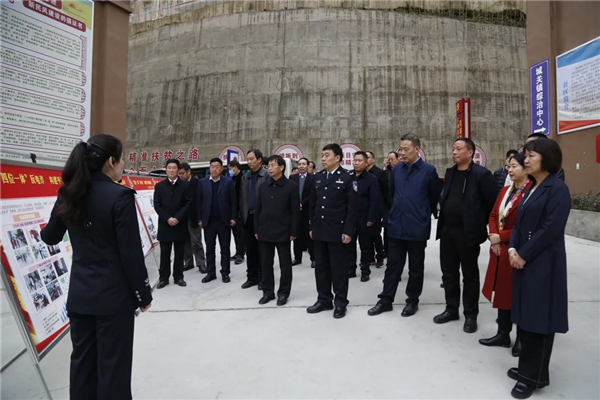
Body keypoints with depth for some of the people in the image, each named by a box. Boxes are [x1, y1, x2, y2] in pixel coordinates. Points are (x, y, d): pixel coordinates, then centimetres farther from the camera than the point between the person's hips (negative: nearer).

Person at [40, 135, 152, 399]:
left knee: (82, 359, 19)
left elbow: (50, 238, 16)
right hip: (113, 295, -6)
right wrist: (144, 294, -6)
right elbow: (131, 253, -17)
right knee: (113, 364, 8)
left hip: (79, 294, 7)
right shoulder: (120, 196, -18)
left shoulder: (70, 194, 2)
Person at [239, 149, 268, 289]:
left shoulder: (268, 175, -5)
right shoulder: (245, 177, 12)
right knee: (250, 250, 10)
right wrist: (242, 215, 6)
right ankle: (252, 277, 20)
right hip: (248, 217, 5)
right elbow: (242, 197, 12)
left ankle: (262, 277, 15)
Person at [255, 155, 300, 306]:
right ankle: (268, 291, 24)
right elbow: (258, 209, 11)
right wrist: (256, 229, 7)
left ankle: (283, 293, 20)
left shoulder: (291, 186, -5)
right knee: (266, 263, 11)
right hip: (265, 231, 4)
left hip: (282, 232, -4)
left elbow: (295, 211, -6)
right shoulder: (263, 186, 8)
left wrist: (293, 232, -9)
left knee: (285, 264, 6)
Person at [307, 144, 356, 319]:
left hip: (338, 230, -5)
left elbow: (352, 207, -9)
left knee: (339, 268, 4)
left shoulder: (347, 178, -6)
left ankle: (340, 302, 18)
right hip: (320, 230, 6)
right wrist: (312, 226, 10)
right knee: (321, 266, 12)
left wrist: (348, 231, -14)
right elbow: (313, 204, 13)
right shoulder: (317, 177, 10)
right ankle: (324, 299, 26)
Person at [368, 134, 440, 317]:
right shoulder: (396, 169, 6)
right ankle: (386, 300, 21)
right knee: (393, 265, 11)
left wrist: (423, 213, 10)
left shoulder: (429, 170, -7)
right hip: (396, 225, 4)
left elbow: (435, 197, 2)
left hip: (417, 227, -3)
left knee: (415, 268, 10)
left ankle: (412, 301, 26)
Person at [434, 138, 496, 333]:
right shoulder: (450, 172, 11)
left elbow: (491, 203, -9)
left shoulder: (481, 174, -10)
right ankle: (451, 309, 29)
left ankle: (471, 315, 22)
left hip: (468, 233, -6)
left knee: (470, 275, 7)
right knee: (449, 273, 14)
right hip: (447, 231, 6)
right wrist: (443, 222, 13)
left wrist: (481, 224, -3)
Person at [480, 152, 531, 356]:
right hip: (499, 250, 8)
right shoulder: (505, 190, 11)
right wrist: (493, 236, -3)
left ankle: (522, 338, 24)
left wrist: (501, 237, -16)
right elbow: (493, 215, 13)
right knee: (502, 292, 16)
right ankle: (503, 334, 29)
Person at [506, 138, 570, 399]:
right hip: (523, 261, 8)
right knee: (524, 315, 14)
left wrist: (523, 255, -15)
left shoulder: (557, 188, -11)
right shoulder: (530, 188, 14)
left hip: (543, 263, -8)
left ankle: (534, 376, 16)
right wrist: (512, 249, -2)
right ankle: (527, 367, 29)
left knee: (538, 317, 2)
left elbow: (551, 229, -19)